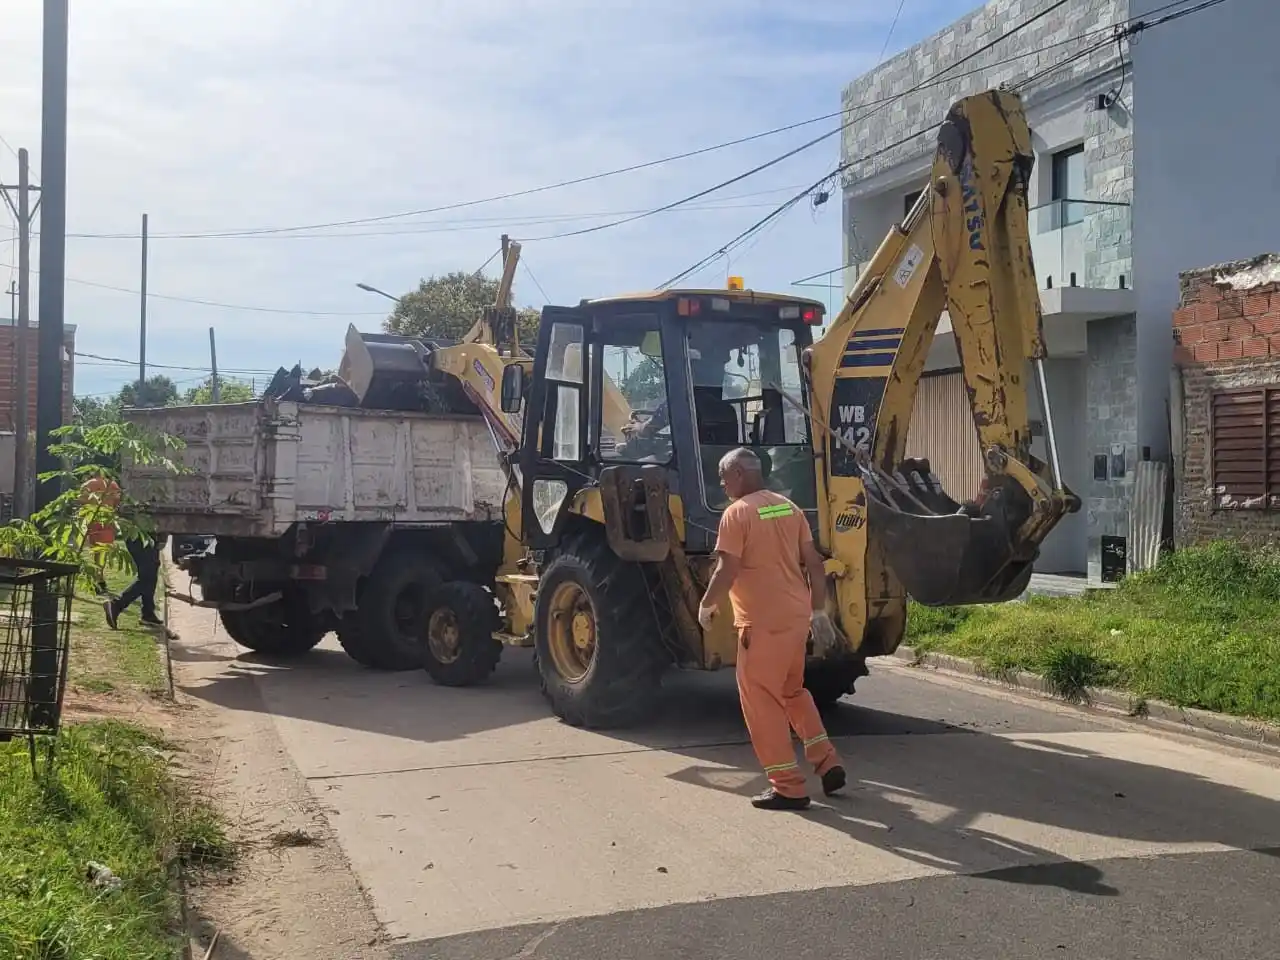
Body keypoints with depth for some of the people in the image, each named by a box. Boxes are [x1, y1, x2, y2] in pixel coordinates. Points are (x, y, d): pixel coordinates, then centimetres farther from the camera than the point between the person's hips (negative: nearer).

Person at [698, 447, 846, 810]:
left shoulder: (737, 512, -11)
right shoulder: (789, 507, 11)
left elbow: (727, 571, -17)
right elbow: (814, 564, 11)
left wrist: (706, 606, -1)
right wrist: (819, 611, 17)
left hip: (763, 621, -8)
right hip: (796, 615, 8)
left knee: (761, 699, 2)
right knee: (792, 690, 23)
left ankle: (788, 787, 3)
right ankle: (827, 763, 18)